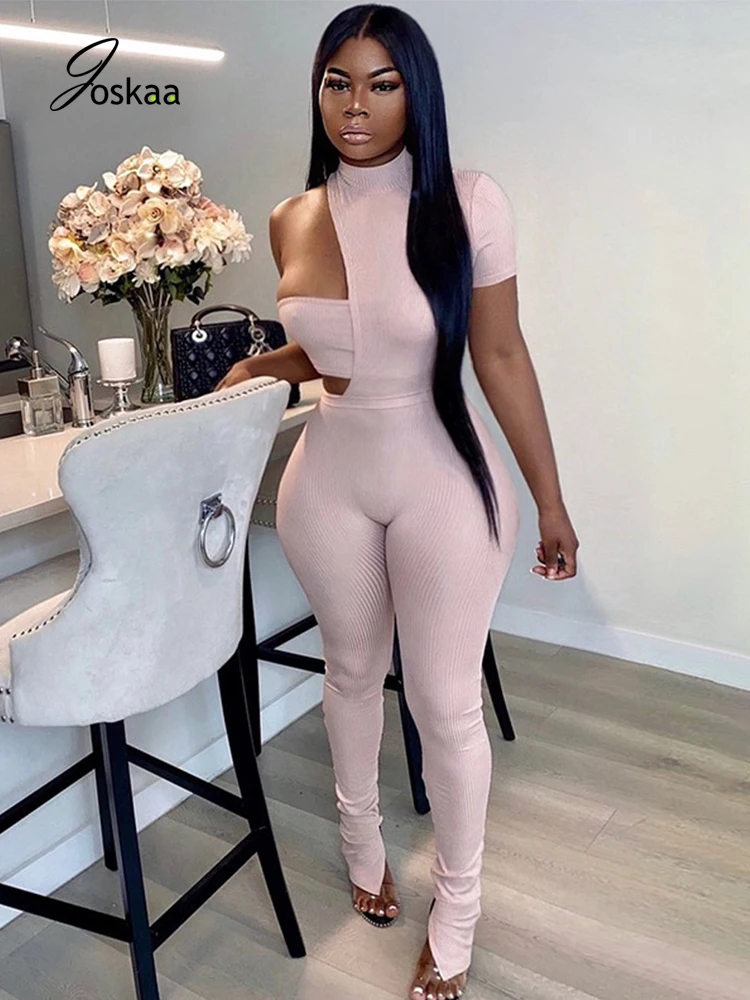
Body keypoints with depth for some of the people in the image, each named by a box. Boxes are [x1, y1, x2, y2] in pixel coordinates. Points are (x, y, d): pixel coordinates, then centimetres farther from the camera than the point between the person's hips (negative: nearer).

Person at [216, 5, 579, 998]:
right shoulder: (292, 221, 2)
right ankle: (362, 840, 48)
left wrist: (551, 501, -5)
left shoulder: (469, 202, -11)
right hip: (329, 480, 4)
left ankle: (456, 916, 31)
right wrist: (252, 369, 0)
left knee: (447, 703, 5)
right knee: (352, 672, 20)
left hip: (444, 484, -3)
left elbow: (501, 356, -8)